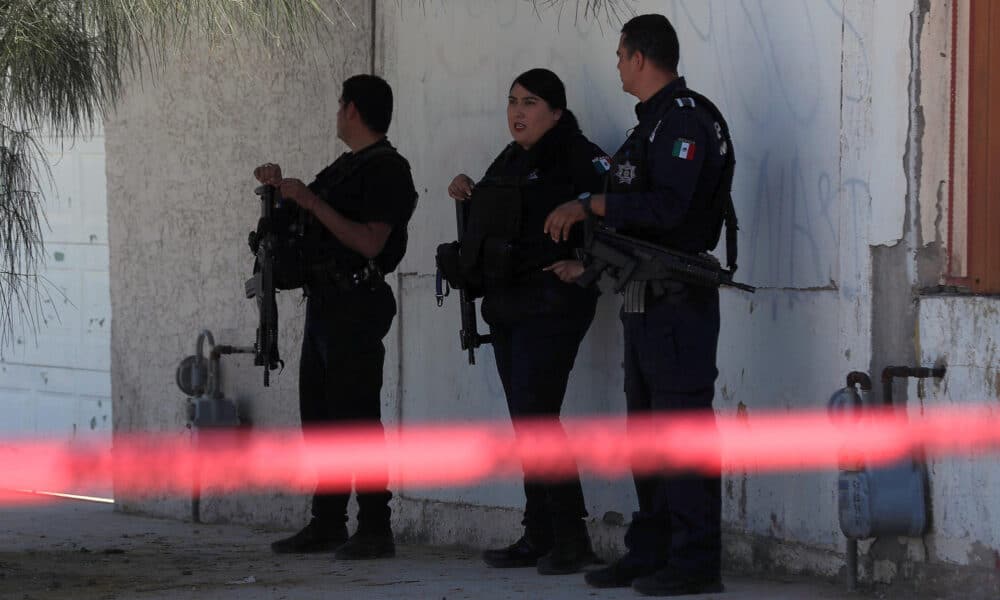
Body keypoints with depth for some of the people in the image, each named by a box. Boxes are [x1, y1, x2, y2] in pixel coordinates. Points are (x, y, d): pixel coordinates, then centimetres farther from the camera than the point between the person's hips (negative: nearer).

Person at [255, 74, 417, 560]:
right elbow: (316, 226, 27)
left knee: (356, 416, -11)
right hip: (323, 301, 10)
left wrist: (311, 202, -20)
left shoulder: (387, 170, -10)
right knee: (319, 414, 10)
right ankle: (327, 524, 14)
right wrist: (283, 189, 14)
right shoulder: (345, 166, 20)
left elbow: (370, 242, -21)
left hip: (356, 302, -10)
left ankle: (375, 529, -10)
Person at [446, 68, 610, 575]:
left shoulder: (576, 155, -10)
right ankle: (539, 537, 12)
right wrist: (468, 194, 10)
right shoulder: (510, 159, 16)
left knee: (533, 415, -14)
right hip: (506, 305, 9)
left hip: (550, 302, -9)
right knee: (525, 420, 9)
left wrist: (587, 266, -21)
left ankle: (571, 540, -10)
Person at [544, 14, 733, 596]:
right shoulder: (654, 122, 20)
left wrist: (589, 206, -20)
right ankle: (649, 553, 19)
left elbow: (667, 205, -24)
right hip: (646, 297, 11)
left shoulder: (686, 120, -12)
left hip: (679, 301, -11)